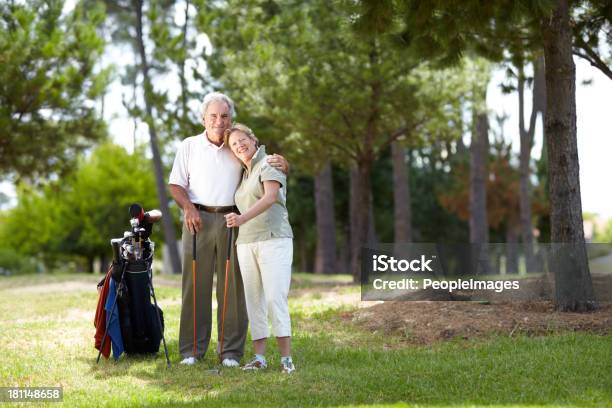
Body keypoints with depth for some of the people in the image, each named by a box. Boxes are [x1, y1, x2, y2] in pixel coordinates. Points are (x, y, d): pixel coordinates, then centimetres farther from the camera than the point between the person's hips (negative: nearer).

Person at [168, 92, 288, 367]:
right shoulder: (189, 146, 8)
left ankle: (231, 351, 1)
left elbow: (270, 165, 15)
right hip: (198, 219, -1)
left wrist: (282, 164, -10)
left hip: (231, 221, 1)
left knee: (232, 285, -2)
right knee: (195, 283, -2)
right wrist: (188, 207, -13)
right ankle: (191, 350, 1)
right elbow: (176, 184, 6)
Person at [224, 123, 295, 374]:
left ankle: (286, 358, -16)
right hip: (246, 243, 7)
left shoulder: (268, 164, -3)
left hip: (274, 240, -7)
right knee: (254, 300, 2)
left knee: (275, 297, -15)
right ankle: (259, 357, 4)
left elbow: (271, 196, -21)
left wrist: (243, 218, -34)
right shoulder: (244, 174, 19)